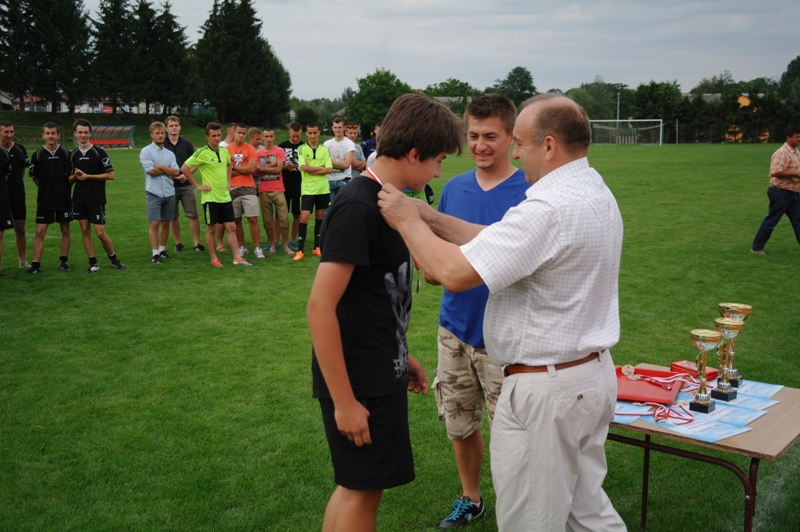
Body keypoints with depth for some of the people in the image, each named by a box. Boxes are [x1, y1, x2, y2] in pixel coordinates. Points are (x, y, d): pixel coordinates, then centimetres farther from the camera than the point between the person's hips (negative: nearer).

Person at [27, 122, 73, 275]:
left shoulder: (66, 153, -2)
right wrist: (47, 188, 6)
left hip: (64, 199, 0)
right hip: (44, 200, 0)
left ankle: (63, 261, 20)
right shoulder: (38, 155, -1)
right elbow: (35, 178, 8)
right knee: (40, 232, -3)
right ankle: (36, 264, 2)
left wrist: (64, 188, -1)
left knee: (65, 230, 7)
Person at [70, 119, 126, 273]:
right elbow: (70, 179, 16)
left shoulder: (99, 152, -6)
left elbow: (110, 175, -9)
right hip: (79, 199, 5)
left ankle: (114, 259, 14)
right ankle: (93, 263, 13)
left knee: (100, 232, -6)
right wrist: (75, 176, -8)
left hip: (96, 199, -5)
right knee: (85, 230, 5)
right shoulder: (73, 155, 9)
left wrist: (88, 176, -13)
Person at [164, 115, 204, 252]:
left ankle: (197, 243, 5)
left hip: (186, 185, 1)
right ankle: (178, 243, 19)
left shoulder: (186, 144, 6)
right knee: (173, 217, 7)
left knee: (193, 215, -3)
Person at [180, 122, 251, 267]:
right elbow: (184, 168, -12)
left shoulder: (225, 151, 6)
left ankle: (237, 258, 8)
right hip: (210, 197, -6)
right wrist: (197, 185, -11)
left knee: (231, 227, 4)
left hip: (225, 197, 6)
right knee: (211, 229, 4)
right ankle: (214, 259, 14)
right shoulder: (202, 153, -12)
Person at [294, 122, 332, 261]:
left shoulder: (325, 150, 5)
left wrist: (312, 171, -13)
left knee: (320, 216, 9)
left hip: (323, 189, 3)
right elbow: (304, 167, -15)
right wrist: (321, 167, -8)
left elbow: (329, 169, -5)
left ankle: (317, 247, 19)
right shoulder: (302, 149, -1)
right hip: (308, 189, -3)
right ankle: (300, 250, -4)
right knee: (304, 218, -8)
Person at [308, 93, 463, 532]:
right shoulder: (357, 206, -21)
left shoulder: (386, 200, 7)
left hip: (379, 374, 8)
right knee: (362, 488, 6)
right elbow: (320, 306, -24)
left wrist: (401, 356, 19)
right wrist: (344, 399, -21)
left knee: (357, 484, 19)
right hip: (358, 382, -8)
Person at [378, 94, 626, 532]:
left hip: (546, 388, -10)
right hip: (593, 371, 10)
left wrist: (408, 221, -9)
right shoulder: (595, 191, 8)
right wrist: (431, 218, 7)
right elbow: (497, 240, 10)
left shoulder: (550, 208, -25)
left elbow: (453, 273, -25)